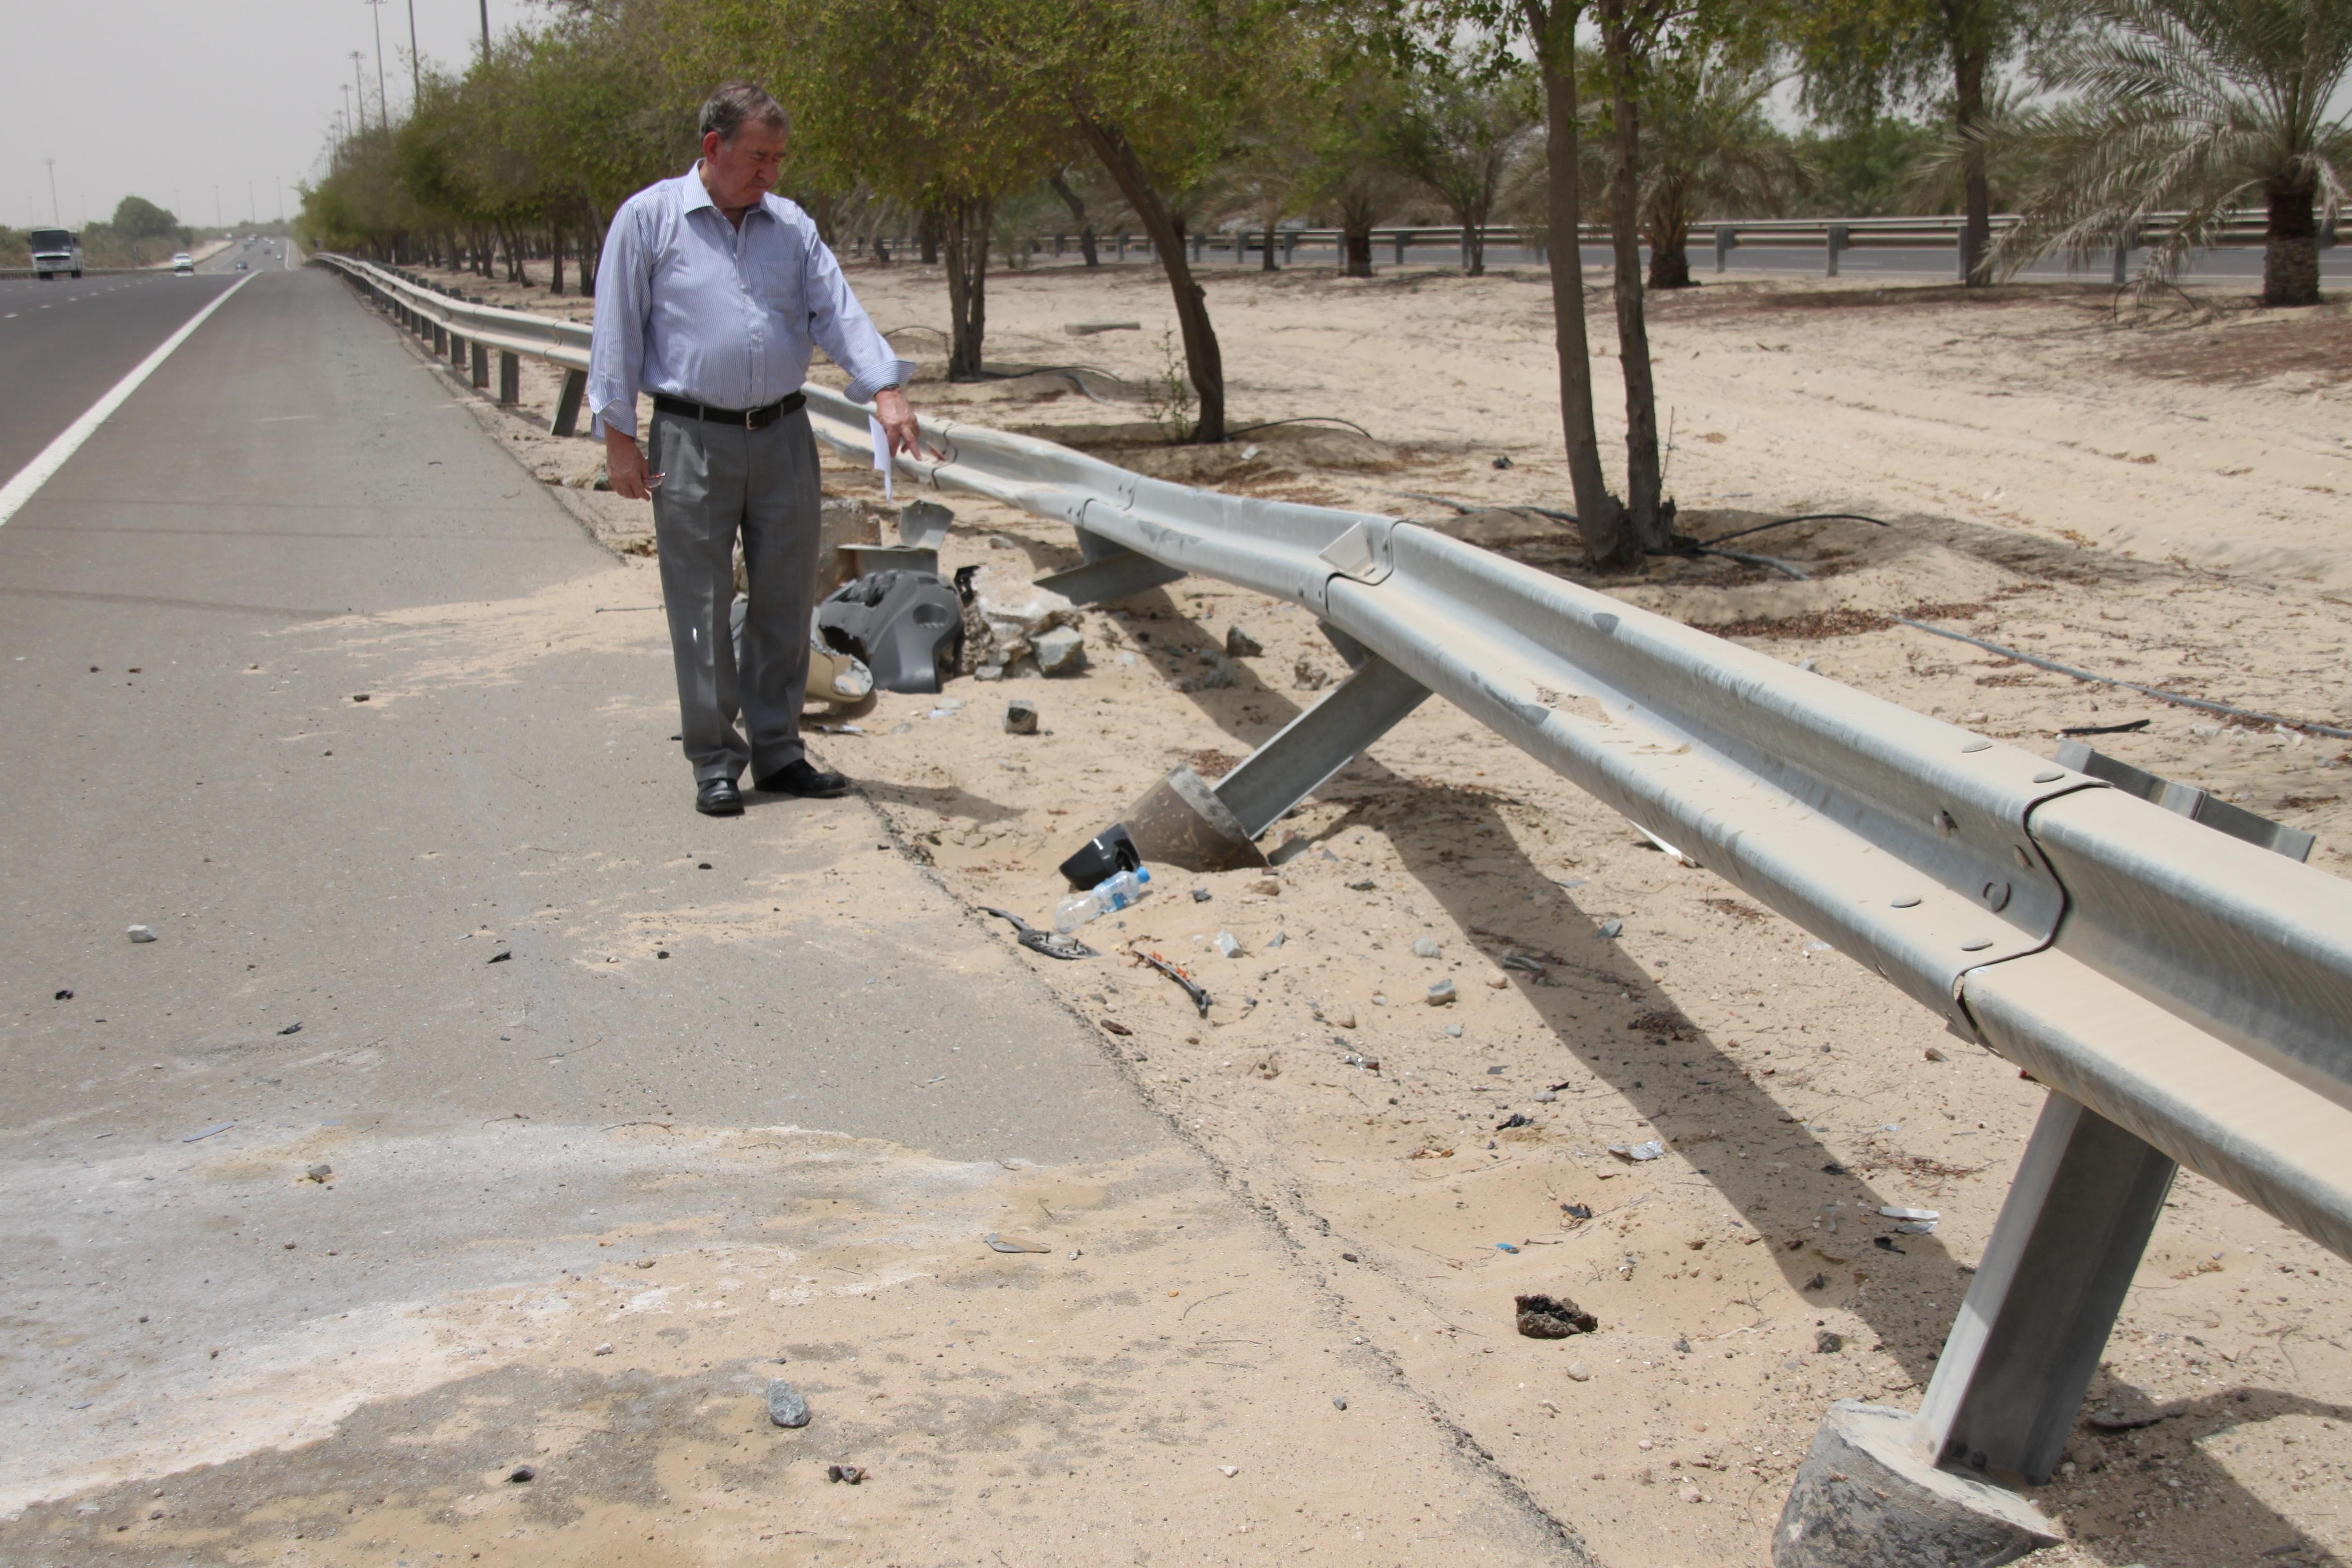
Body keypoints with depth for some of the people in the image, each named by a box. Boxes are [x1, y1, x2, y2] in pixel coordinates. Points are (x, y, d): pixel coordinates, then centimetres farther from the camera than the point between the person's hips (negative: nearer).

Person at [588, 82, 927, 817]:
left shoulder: (790, 226, 11)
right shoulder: (648, 219, 0)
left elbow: (837, 312, 1)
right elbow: (617, 334, 0)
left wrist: (886, 387, -15)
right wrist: (619, 438, -6)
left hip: (783, 434, 4)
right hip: (693, 440, -4)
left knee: (785, 599, 8)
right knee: (703, 607, 0)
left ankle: (779, 751, 19)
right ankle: (715, 763, 8)